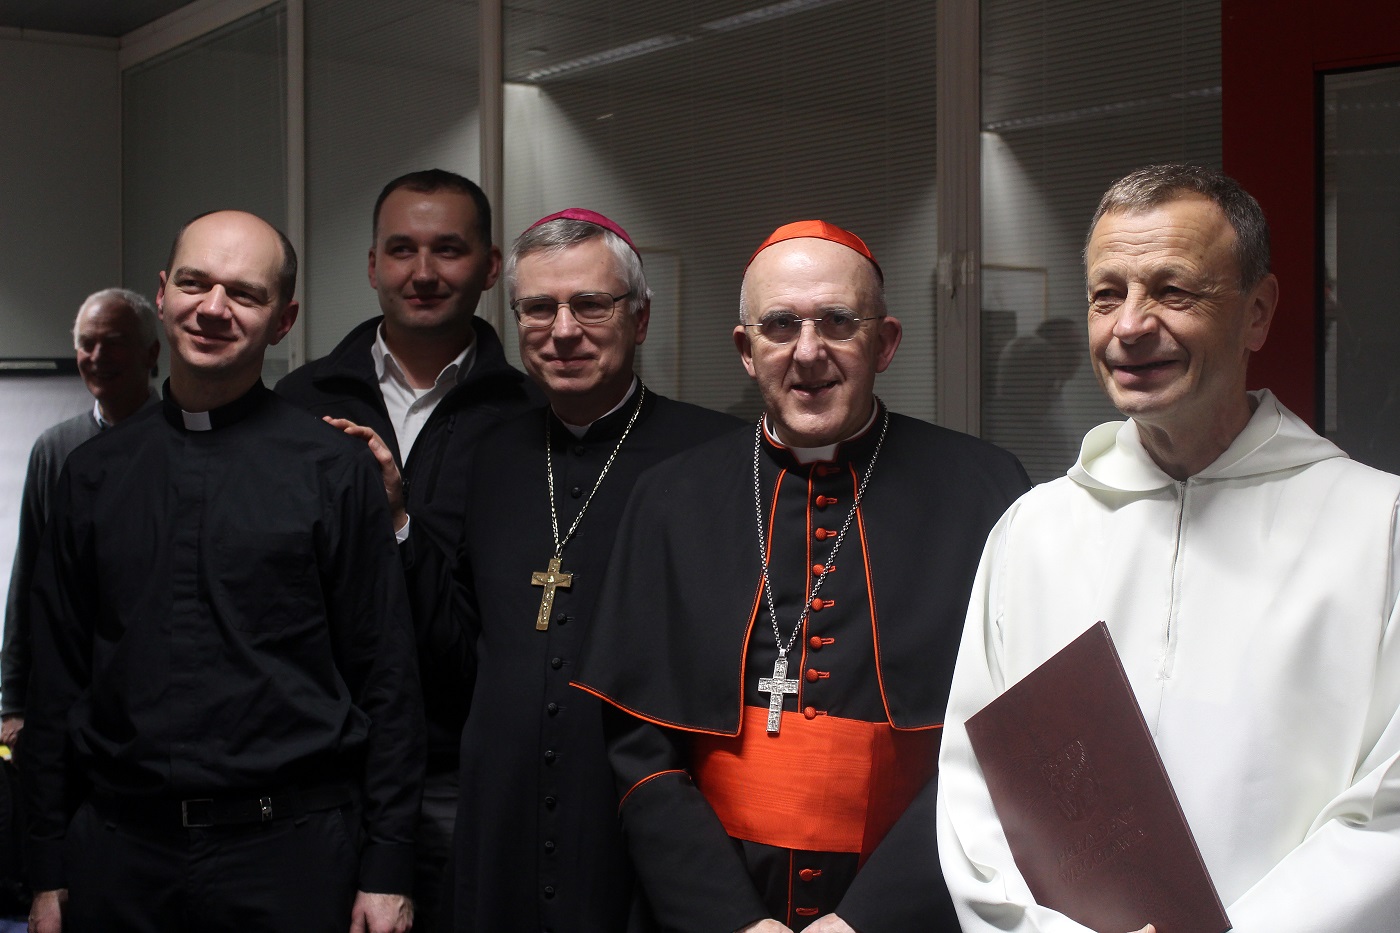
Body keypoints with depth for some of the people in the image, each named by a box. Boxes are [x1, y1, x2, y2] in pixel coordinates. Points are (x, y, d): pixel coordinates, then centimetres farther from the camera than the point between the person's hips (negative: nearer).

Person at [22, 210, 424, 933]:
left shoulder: (335, 468, -3)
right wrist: (48, 873, 7)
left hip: (289, 847, -3)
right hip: (119, 847, 3)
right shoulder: (93, 472, 6)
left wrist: (387, 872, -6)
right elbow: (57, 678, 9)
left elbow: (387, 677, -3)